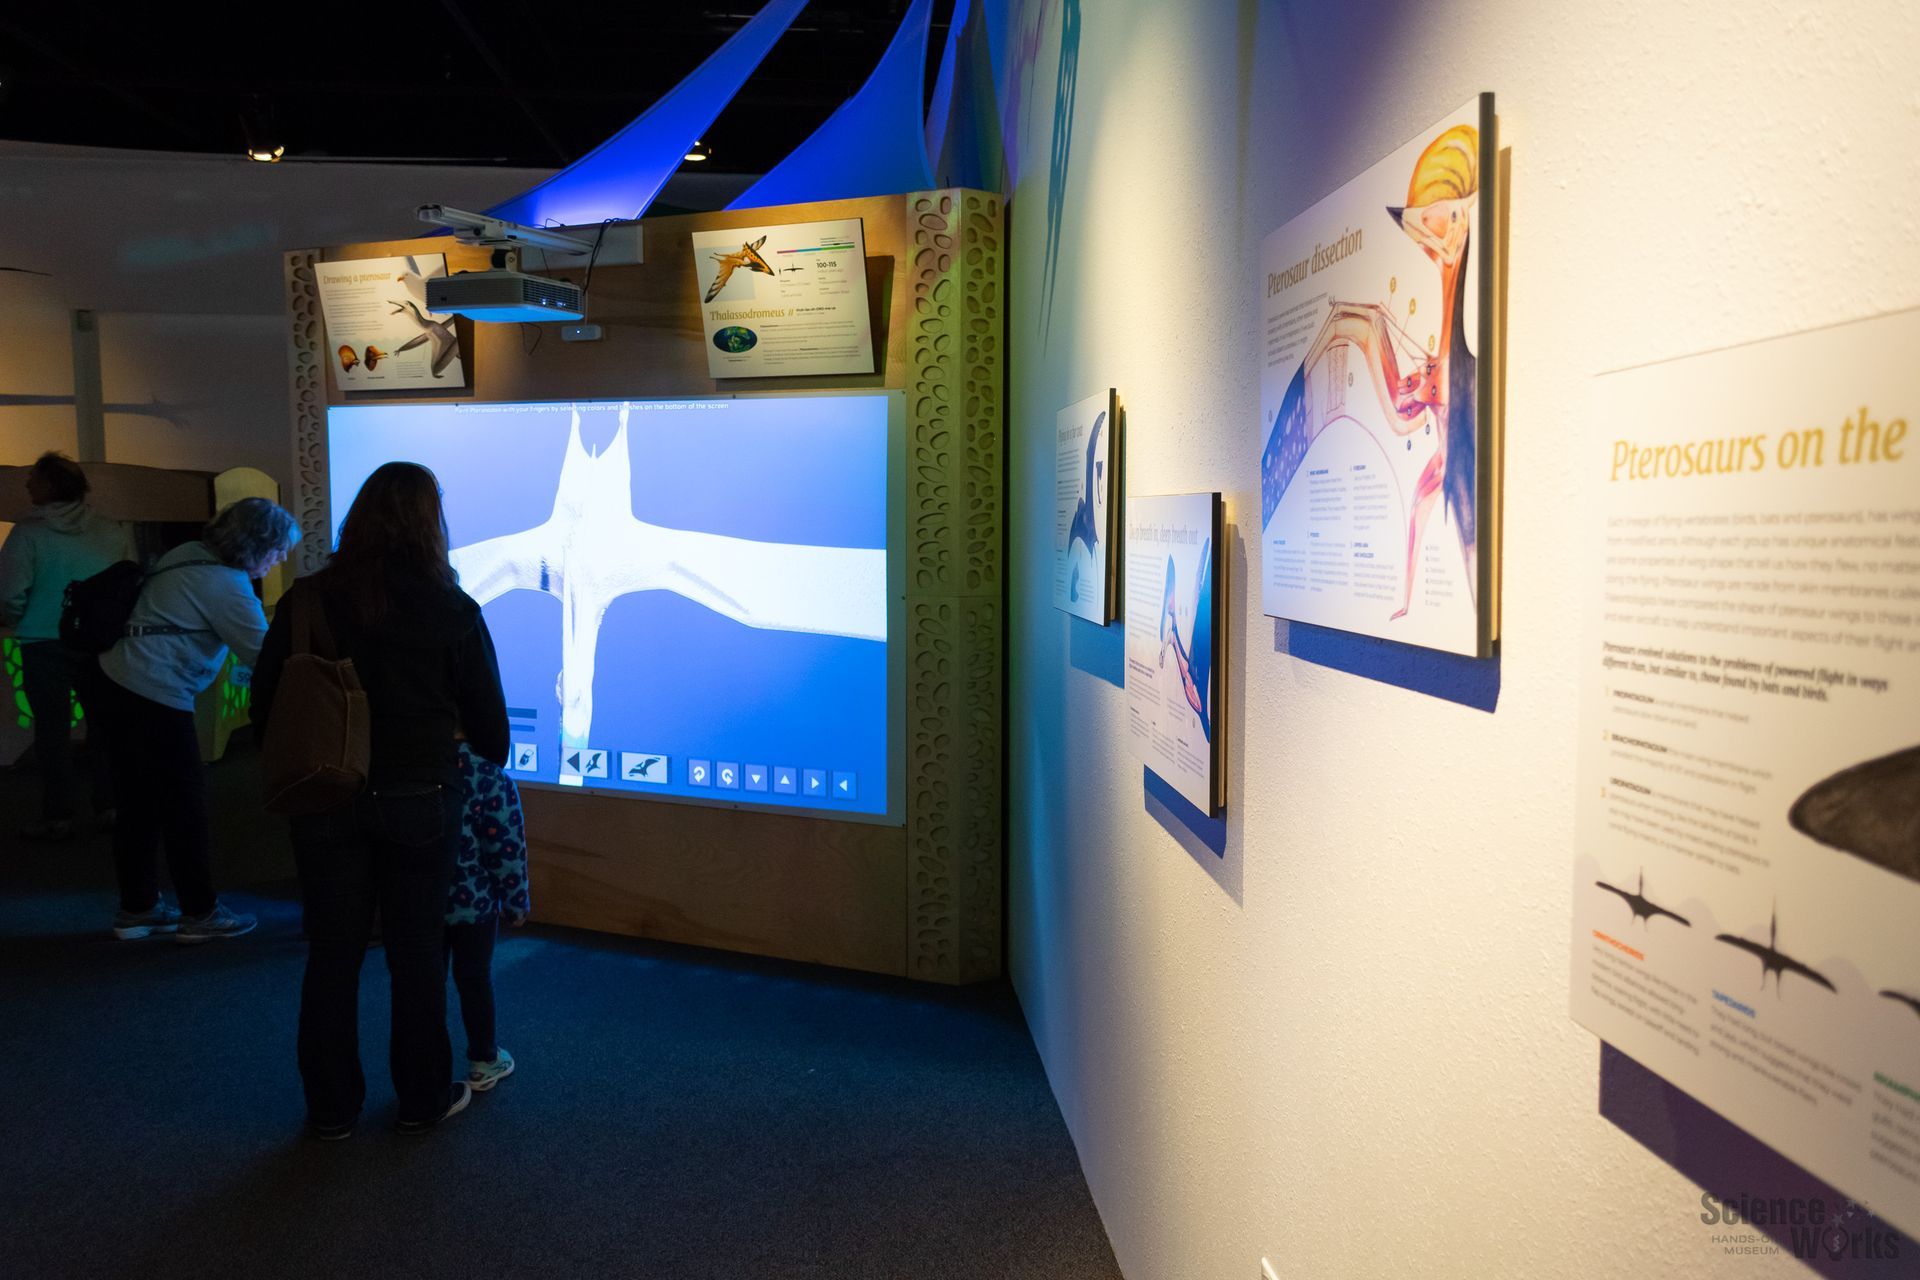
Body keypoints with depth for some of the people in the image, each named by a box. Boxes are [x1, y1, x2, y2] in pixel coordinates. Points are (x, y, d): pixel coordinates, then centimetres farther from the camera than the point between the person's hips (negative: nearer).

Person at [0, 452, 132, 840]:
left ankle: (57, 816, 10)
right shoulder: (113, 530, -2)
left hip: (46, 644, -3)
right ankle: (109, 805, 17)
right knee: (102, 722, 12)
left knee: (53, 727, 5)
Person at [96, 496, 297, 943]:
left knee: (139, 803, 16)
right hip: (156, 696, -10)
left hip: (119, 682, 10)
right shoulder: (226, 586, -18)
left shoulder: (191, 554, 9)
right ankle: (200, 913, 11)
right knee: (184, 805, 1)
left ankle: (137, 909, 26)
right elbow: (265, 655, -17)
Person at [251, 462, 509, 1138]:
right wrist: (491, 759, 18)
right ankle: (423, 1099, 25)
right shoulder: (452, 611, -10)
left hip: (327, 801, 2)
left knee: (331, 953, 14)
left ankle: (331, 1107, 26)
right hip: (419, 802, -2)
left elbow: (265, 701, 2)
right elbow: (486, 716, -3)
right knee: (417, 954, 12)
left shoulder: (306, 600, -3)